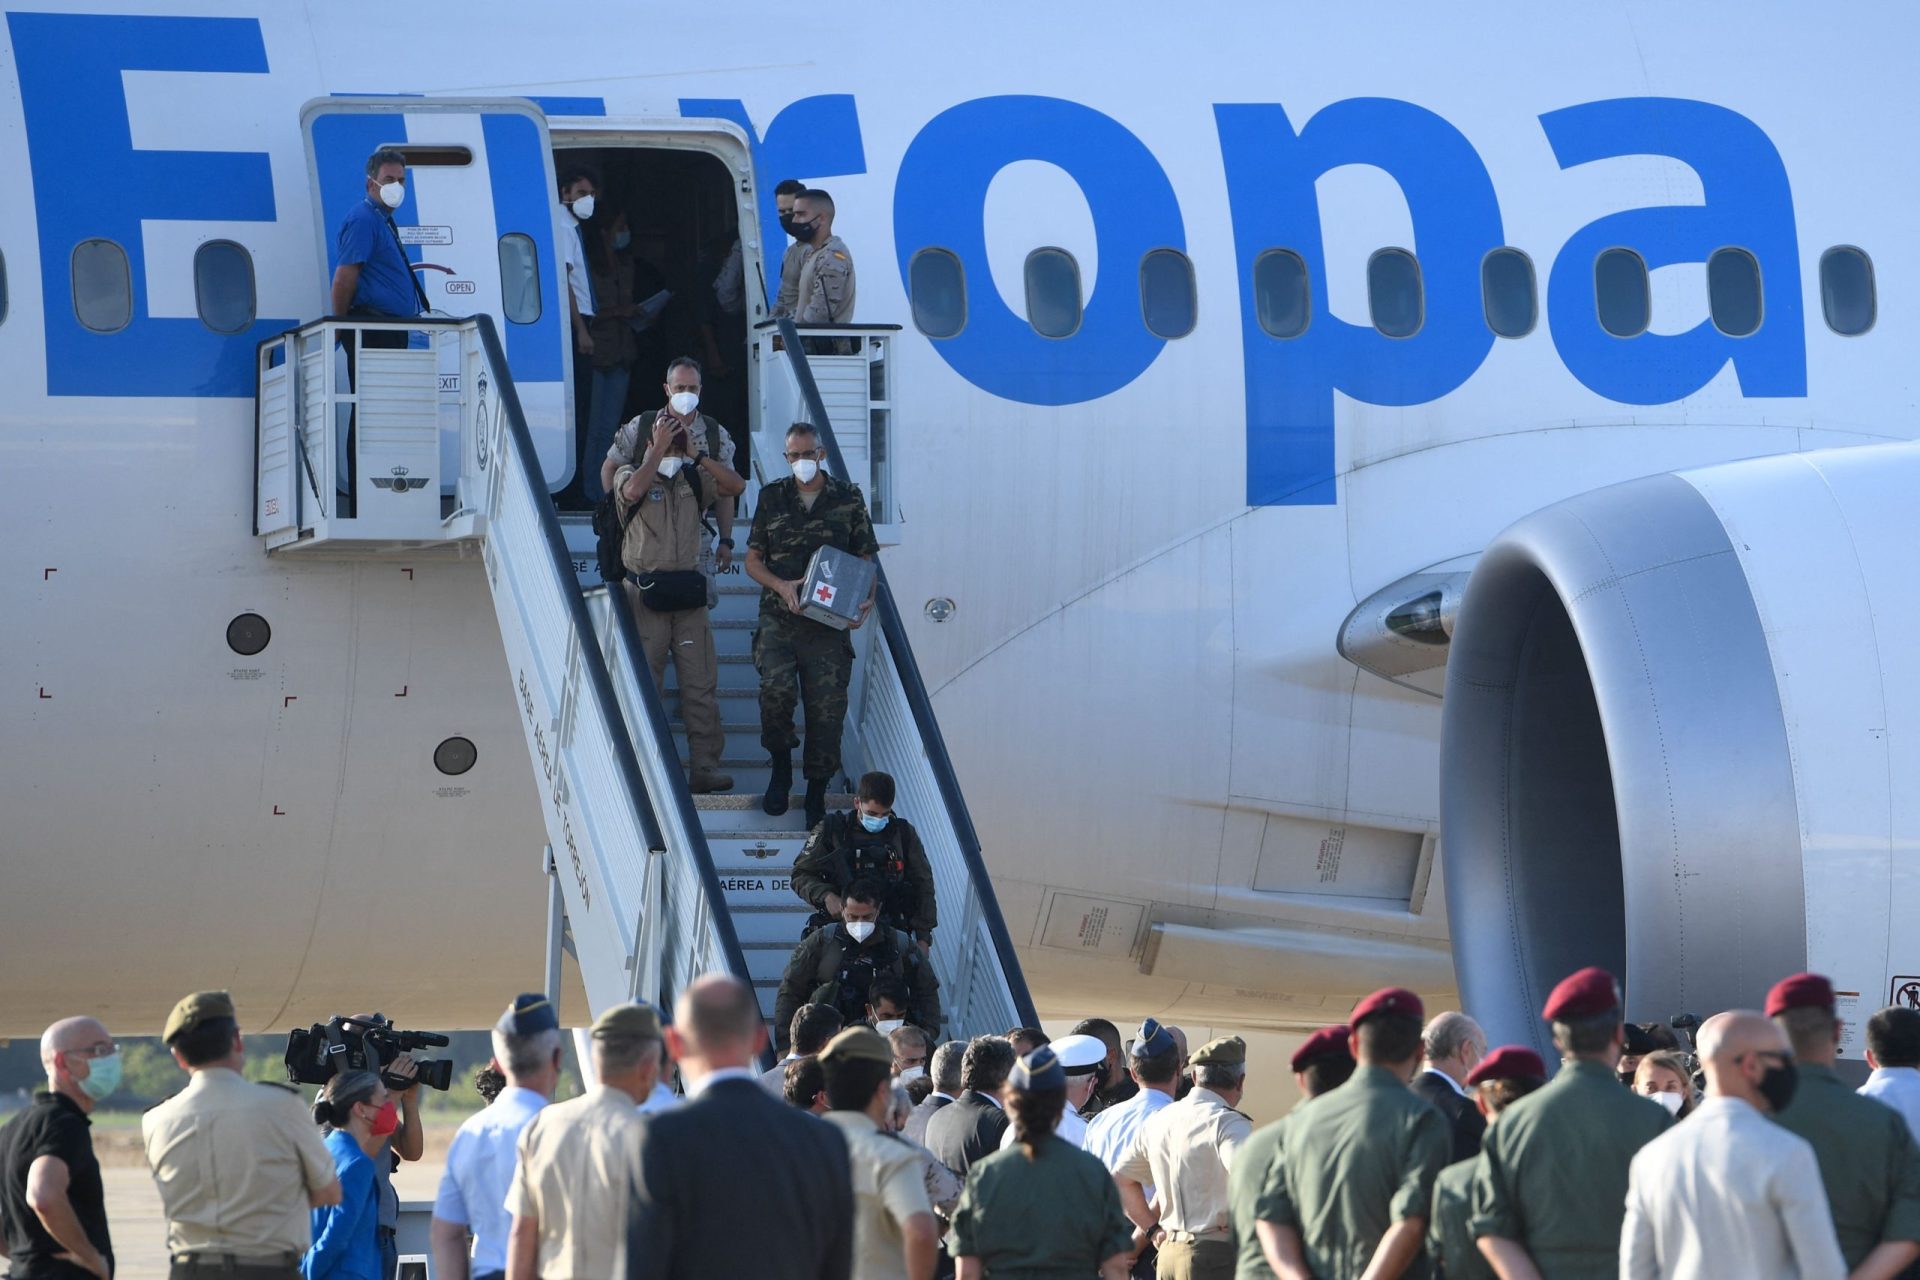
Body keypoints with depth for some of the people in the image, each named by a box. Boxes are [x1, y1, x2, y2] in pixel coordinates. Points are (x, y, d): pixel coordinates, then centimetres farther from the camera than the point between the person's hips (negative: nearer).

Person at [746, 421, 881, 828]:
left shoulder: (848, 497, 7)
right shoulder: (772, 497, 8)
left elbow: (866, 560, 11)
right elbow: (753, 561, 11)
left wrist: (866, 599, -8)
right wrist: (782, 586, -9)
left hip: (829, 623, 0)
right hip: (779, 619, 0)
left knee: (826, 705, -3)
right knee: (776, 688, -23)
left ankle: (817, 793, 11)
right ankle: (780, 765, 2)